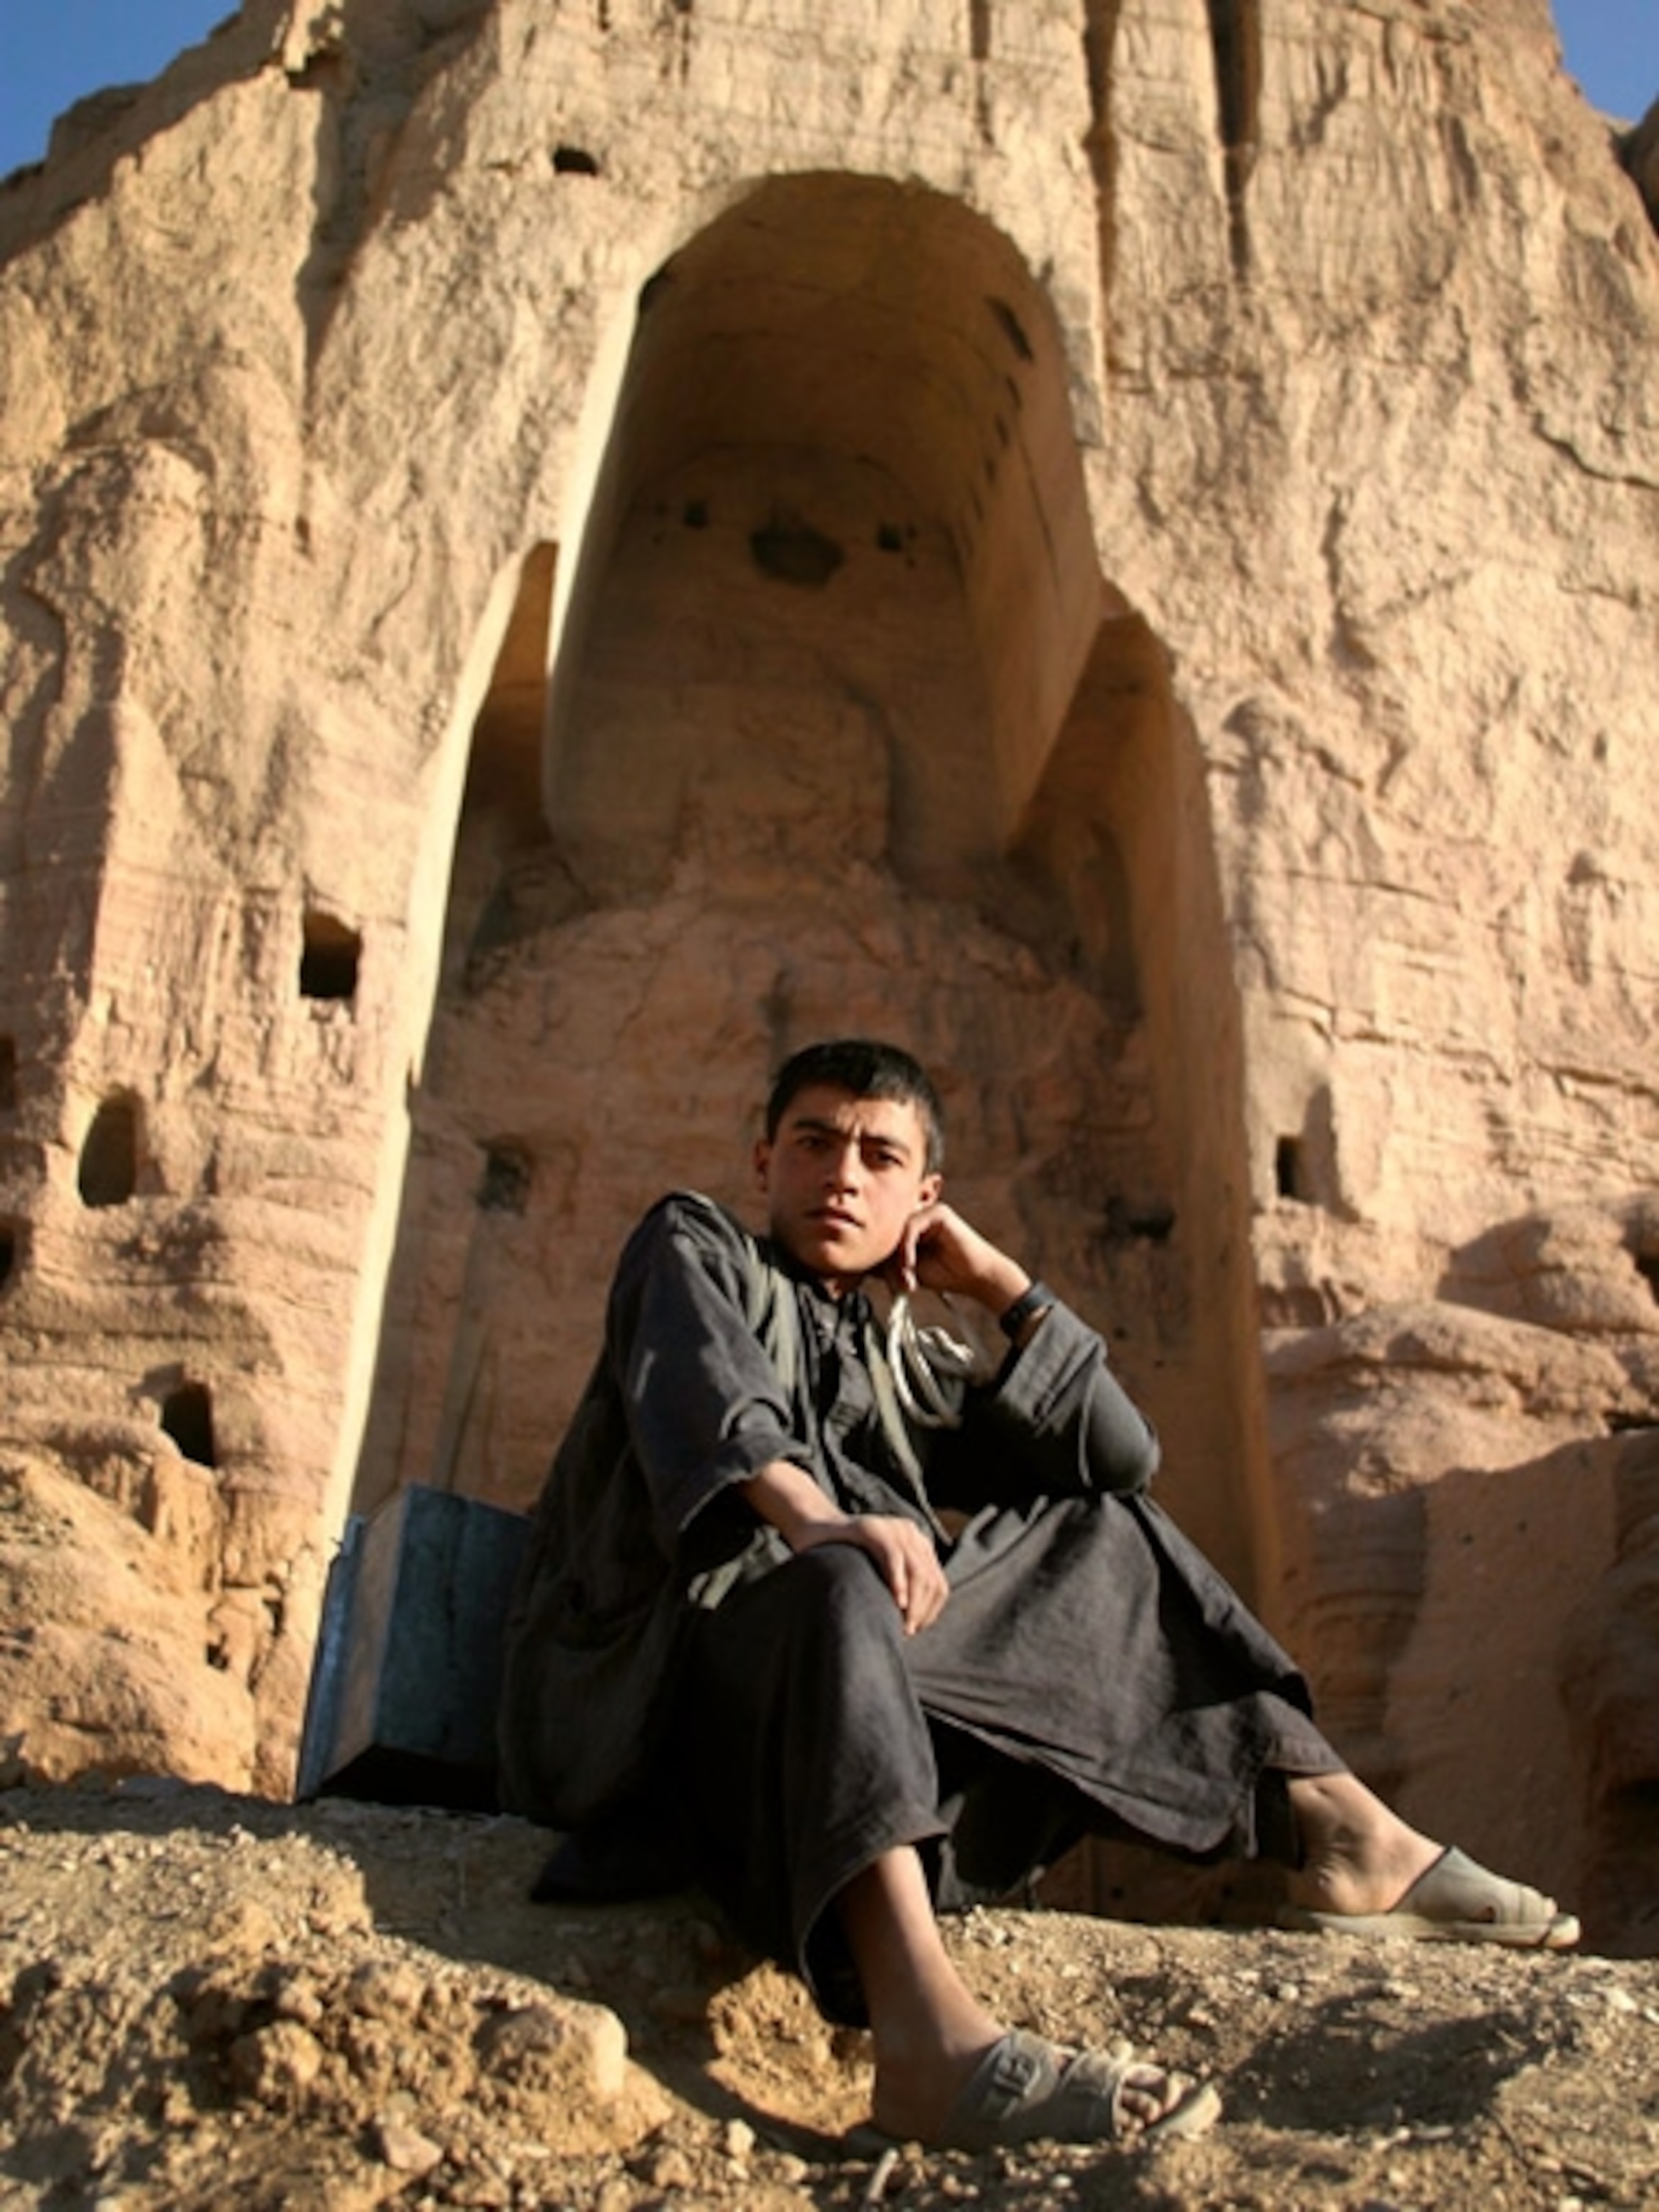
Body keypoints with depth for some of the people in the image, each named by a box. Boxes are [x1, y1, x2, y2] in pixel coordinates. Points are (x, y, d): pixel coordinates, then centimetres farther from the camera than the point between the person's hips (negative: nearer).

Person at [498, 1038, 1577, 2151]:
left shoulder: (904, 1367, 22)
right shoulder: (693, 1247, 8)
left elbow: (1122, 1455, 16)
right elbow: (705, 1398, -15)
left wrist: (1000, 1282, 12)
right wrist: (812, 1518, -35)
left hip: (844, 1678, 6)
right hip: (647, 1664, -6)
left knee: (1108, 1536, 5)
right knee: (829, 1590, -38)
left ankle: (1342, 1830, -2)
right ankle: (930, 2032, -55)